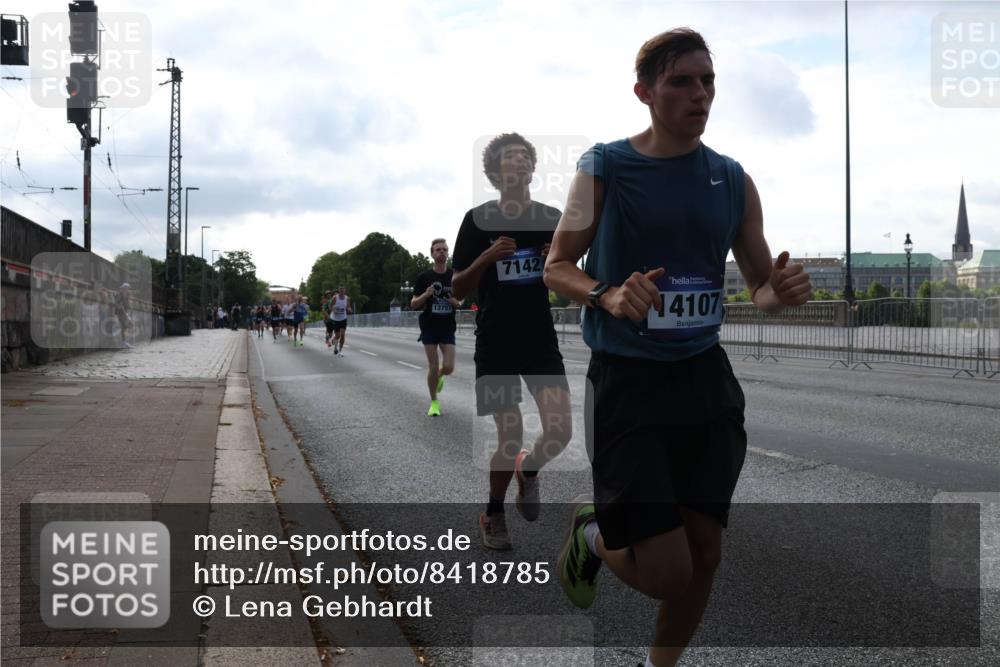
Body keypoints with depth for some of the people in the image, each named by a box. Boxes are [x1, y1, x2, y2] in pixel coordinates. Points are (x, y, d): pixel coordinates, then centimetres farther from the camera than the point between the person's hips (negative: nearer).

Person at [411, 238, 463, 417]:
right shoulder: (424, 277, -4)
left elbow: (460, 301, 14)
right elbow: (413, 304, -1)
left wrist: (457, 303, -10)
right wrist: (425, 295, -20)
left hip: (448, 328, 2)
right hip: (429, 327, -1)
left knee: (448, 367, -6)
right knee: (433, 367, -3)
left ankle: (439, 376, 31)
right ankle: (434, 402, 16)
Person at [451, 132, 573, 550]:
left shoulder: (553, 218, 5)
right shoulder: (478, 220, -4)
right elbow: (457, 291, -3)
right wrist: (487, 257, -20)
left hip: (542, 340, 3)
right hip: (495, 344, -2)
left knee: (560, 432, -9)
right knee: (511, 439, -4)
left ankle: (529, 471, 26)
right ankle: (493, 513, 23)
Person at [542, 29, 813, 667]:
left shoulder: (733, 180, 6)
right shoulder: (605, 167, -6)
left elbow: (761, 284, 10)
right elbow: (557, 266, -1)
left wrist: (783, 291, -14)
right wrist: (607, 295, -22)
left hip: (706, 377, 5)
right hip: (627, 381, -4)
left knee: (704, 556, 10)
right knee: (667, 574, -6)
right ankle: (591, 535, 27)